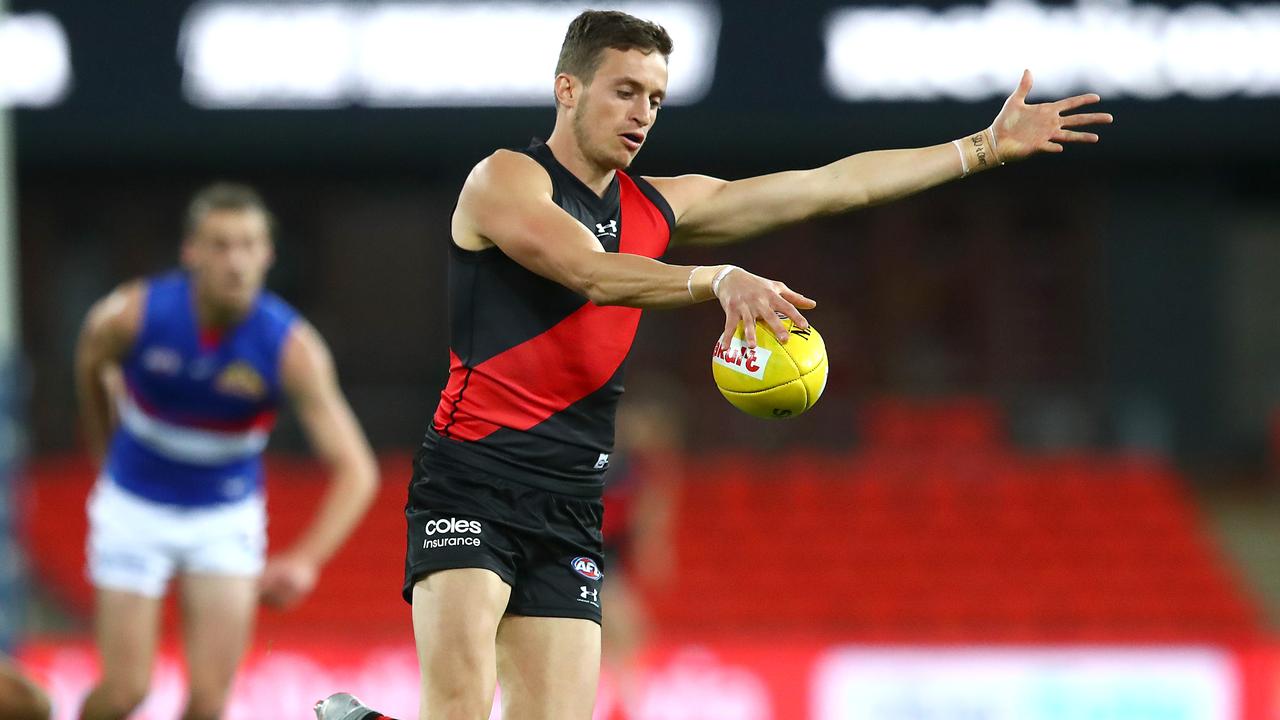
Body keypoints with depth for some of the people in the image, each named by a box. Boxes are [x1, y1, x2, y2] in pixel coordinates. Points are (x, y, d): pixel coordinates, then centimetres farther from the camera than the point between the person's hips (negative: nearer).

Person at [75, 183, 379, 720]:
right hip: (134, 510, 0)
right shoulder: (133, 314, -22)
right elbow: (91, 367, 4)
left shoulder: (292, 348, -24)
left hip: (226, 518, 0)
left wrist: (305, 560, -42)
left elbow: (355, 470, -27)